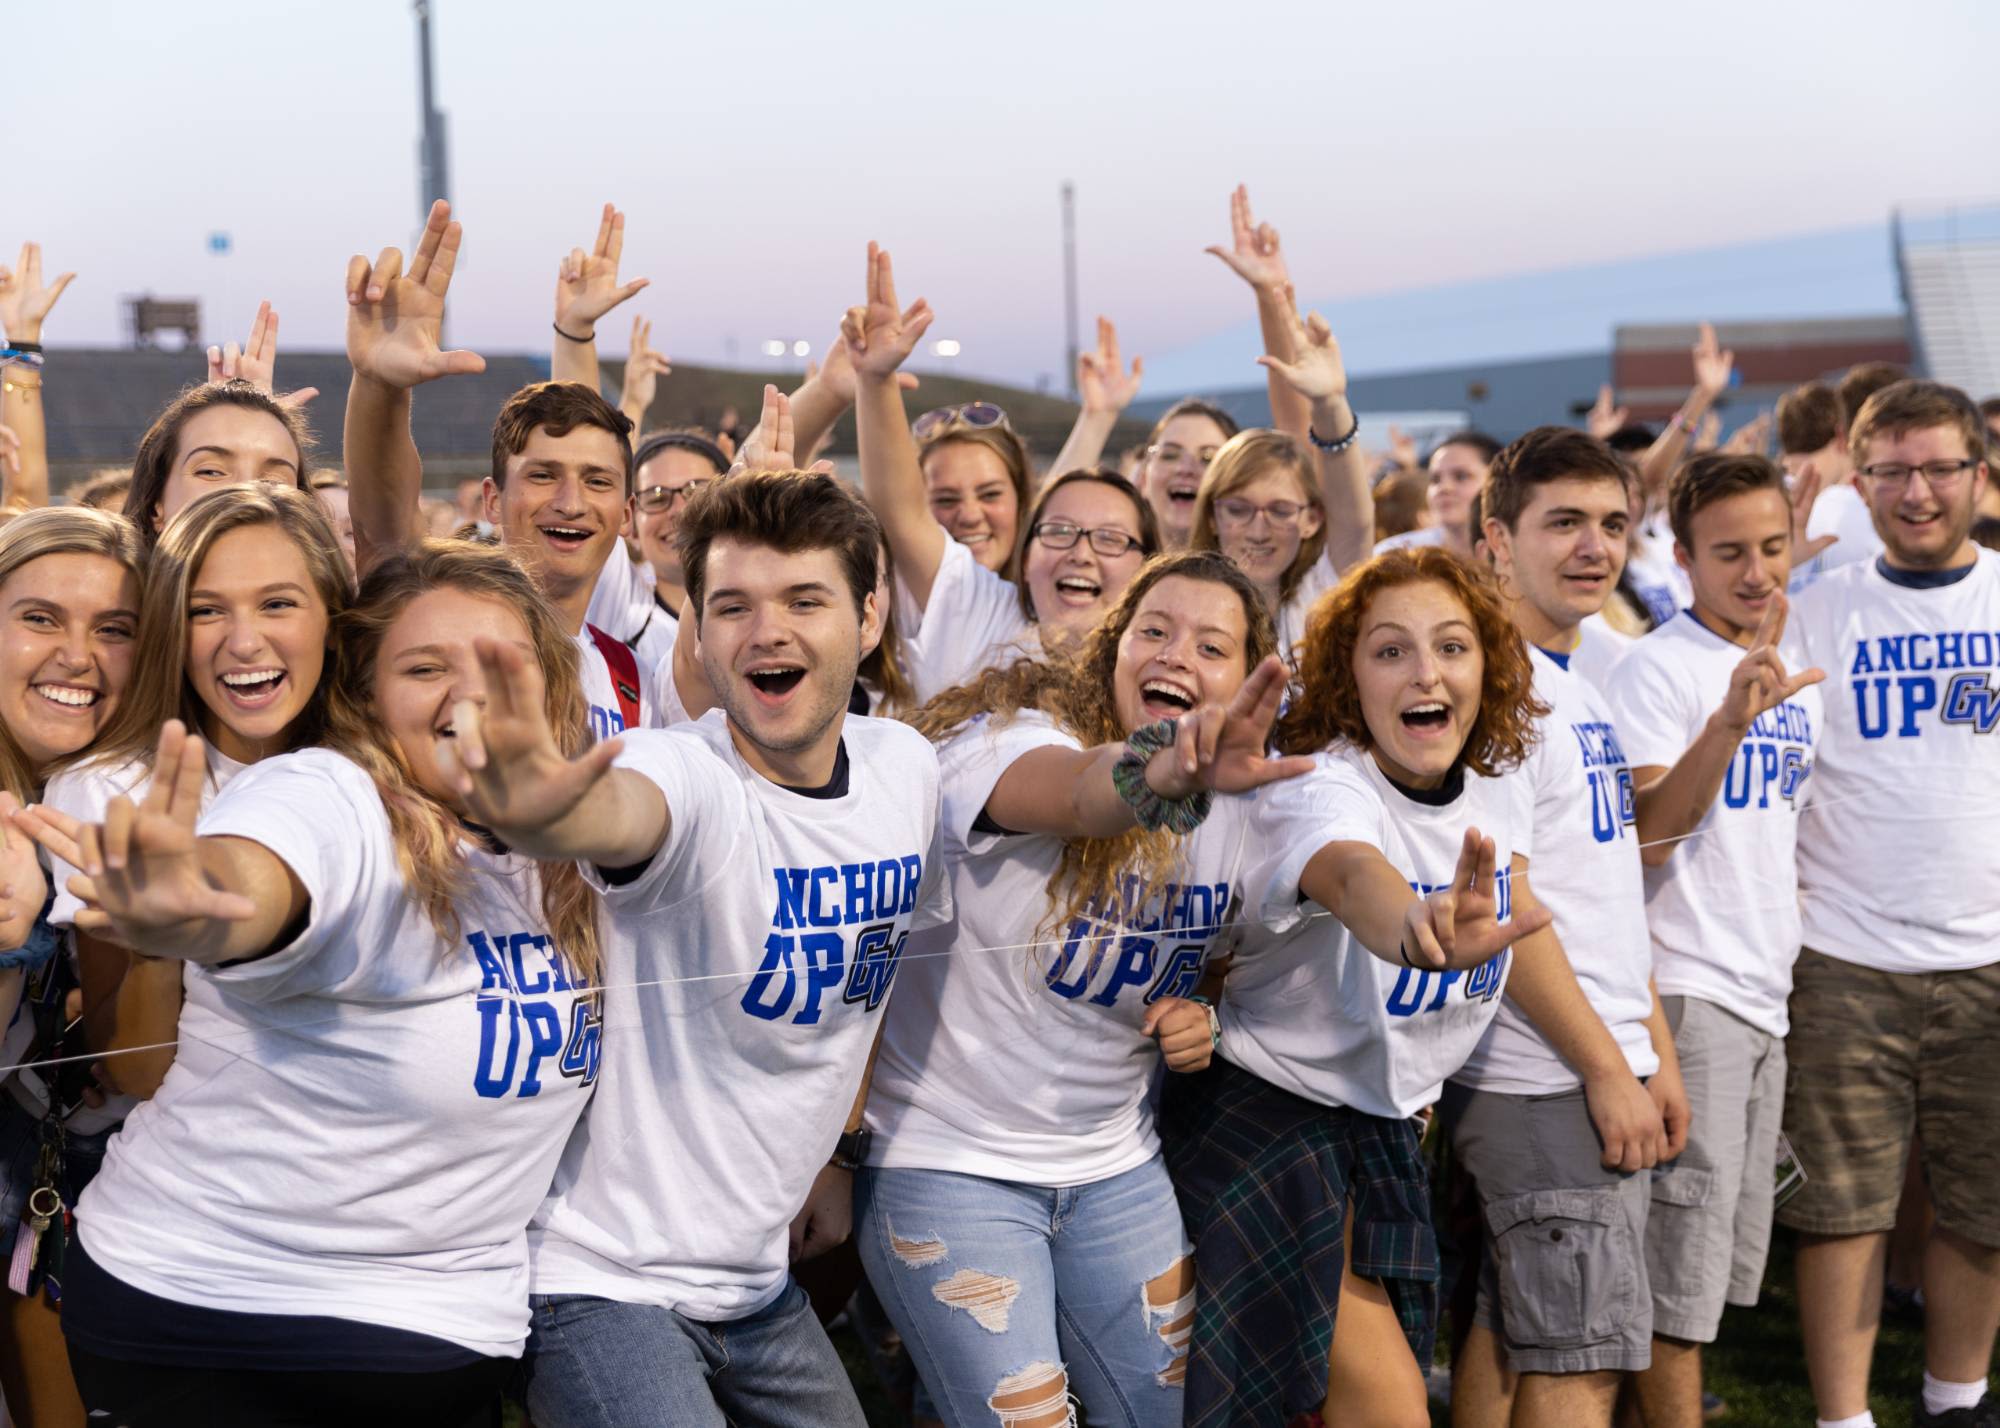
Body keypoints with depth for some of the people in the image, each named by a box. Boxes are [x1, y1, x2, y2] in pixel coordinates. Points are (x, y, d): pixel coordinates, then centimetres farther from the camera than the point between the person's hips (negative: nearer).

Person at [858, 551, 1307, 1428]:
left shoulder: (1230, 811, 1)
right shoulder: (1009, 736, -18)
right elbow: (1078, 791, -44)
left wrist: (1199, 1020, -4)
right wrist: (1165, 772, -65)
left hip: (1114, 1168, 6)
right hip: (951, 1162, -6)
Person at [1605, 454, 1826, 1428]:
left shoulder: (1796, 671, 14)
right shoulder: (1657, 668, -10)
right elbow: (1646, 840, -20)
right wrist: (1730, 720, -30)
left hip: (1767, 992, 8)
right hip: (1688, 990, -8)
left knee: (1726, 1262, 14)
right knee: (1679, 1270, -6)